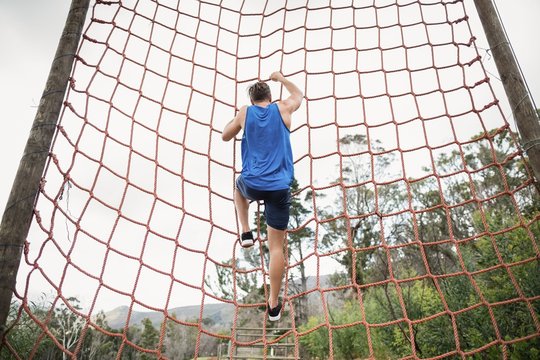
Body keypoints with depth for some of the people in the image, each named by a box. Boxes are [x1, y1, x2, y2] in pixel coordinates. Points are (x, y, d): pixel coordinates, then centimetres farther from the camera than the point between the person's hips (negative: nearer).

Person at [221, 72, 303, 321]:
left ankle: (246, 233, 24)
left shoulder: (245, 112, 4)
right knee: (276, 247, 6)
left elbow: (225, 136, 17)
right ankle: (273, 305, 13)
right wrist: (281, 78, 41)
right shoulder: (282, 109, 6)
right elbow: (298, 95, 28)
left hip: (253, 185, 1)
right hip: (280, 188, 0)